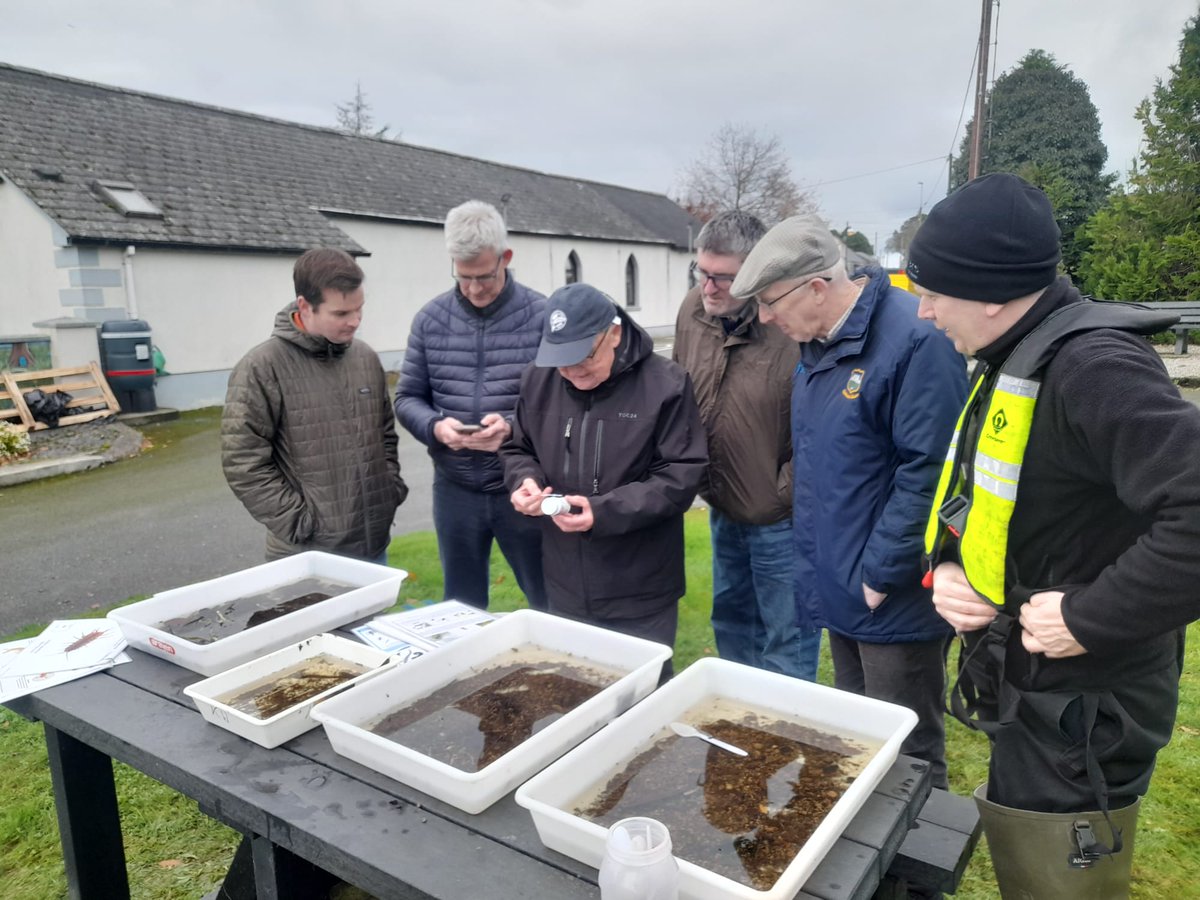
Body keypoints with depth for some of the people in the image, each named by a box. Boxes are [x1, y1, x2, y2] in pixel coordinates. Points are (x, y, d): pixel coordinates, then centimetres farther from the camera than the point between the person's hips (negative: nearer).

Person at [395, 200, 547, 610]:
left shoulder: (542, 315, -7)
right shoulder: (431, 318, 3)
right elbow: (407, 398, 6)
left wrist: (514, 426, -24)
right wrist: (435, 426, -15)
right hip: (455, 491, 3)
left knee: (552, 607, 11)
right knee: (461, 610, 19)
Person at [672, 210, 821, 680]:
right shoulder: (693, 309, -3)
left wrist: (784, 494, -15)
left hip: (780, 519, -7)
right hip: (723, 509, 8)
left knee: (787, 642, 10)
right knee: (731, 623, 26)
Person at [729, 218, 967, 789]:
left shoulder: (915, 339, -21)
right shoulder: (816, 343, 7)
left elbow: (927, 471, -23)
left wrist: (880, 575, -17)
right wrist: (817, 569, 13)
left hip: (895, 603, -9)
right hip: (839, 592, 9)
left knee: (907, 760, 9)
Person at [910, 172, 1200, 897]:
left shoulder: (1092, 367, -24)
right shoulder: (1010, 367, 7)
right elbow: (968, 500, 16)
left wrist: (1091, 616, -27)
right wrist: (947, 567, -2)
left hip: (1078, 720, -9)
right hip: (1025, 695, 9)